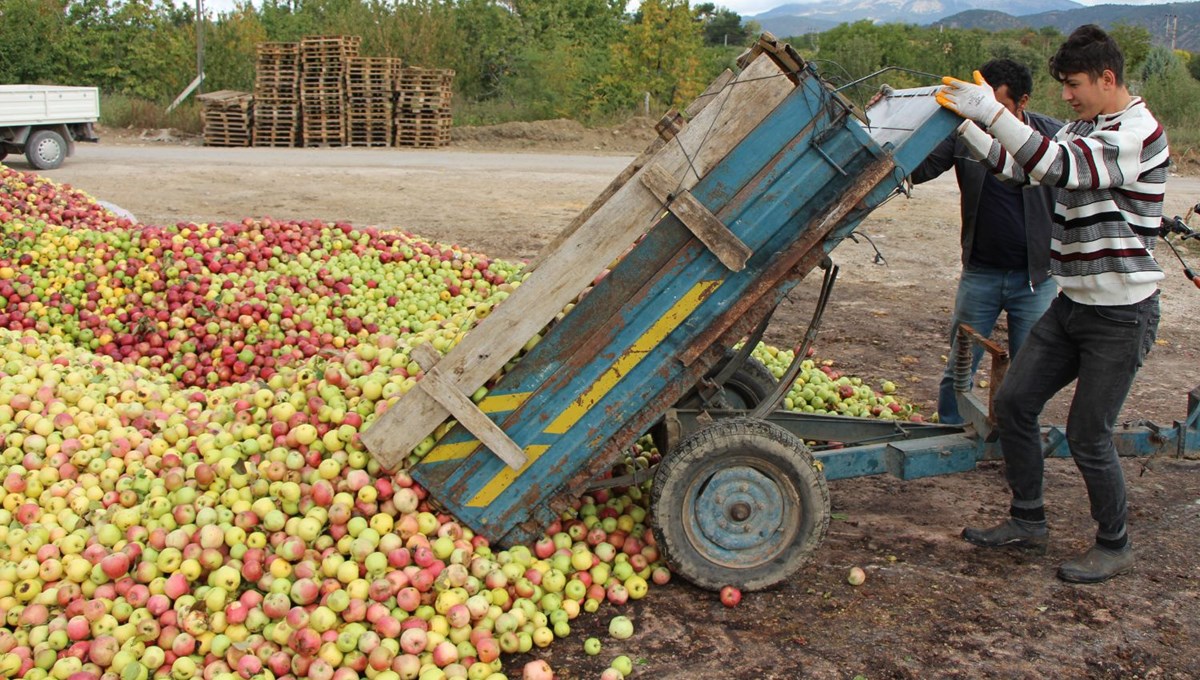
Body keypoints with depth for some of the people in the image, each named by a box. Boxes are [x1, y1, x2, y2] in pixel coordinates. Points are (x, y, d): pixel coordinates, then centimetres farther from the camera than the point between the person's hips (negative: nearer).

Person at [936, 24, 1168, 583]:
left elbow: (1060, 166, -31)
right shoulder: (1083, 129, 12)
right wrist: (961, 122, 4)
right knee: (1013, 401, 6)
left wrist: (992, 111, -35)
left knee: (1087, 436, -3)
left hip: (1120, 315, -9)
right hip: (1072, 304, 9)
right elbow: (1019, 165, 14)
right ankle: (1028, 521, 21)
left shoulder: (1139, 133, -17)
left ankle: (1114, 546, 18)